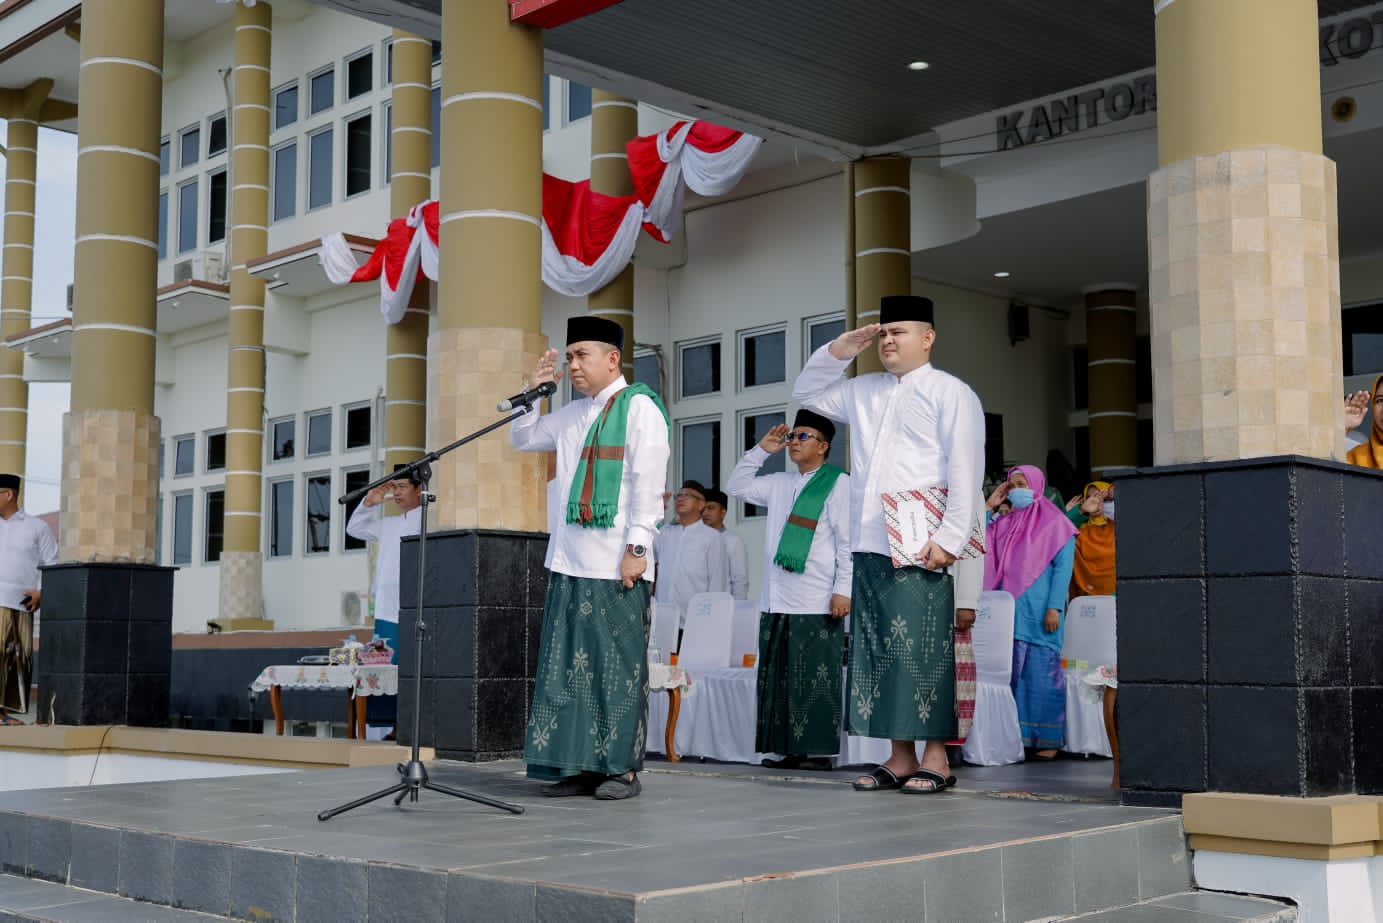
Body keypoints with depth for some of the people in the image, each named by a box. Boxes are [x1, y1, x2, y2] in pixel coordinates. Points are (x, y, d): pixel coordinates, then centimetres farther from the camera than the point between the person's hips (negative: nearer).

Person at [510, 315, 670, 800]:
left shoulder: (639, 407, -3)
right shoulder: (573, 414, 17)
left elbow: (648, 482, -10)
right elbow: (521, 439, 30)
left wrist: (637, 547, -16)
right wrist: (534, 389, 15)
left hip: (616, 564, -7)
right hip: (569, 561, 7)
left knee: (618, 664, -2)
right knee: (568, 664, 6)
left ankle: (623, 768, 4)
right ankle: (580, 765, 12)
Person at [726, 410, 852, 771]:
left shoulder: (839, 484, -2)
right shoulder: (779, 484, 19)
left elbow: (848, 542, -7)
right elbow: (738, 486, 29)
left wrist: (843, 590, -14)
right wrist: (761, 450, 17)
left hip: (817, 605, -7)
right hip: (776, 604, 7)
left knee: (815, 681, -5)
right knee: (778, 678, 7)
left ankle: (818, 751, -1)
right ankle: (790, 750, 13)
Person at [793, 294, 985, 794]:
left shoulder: (951, 393, 0)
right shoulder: (864, 392, 20)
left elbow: (964, 473, -7)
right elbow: (806, 392, 30)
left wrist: (948, 539, -16)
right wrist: (839, 350, 14)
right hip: (869, 547, 7)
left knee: (923, 653, -7)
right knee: (879, 652, 6)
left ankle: (935, 758, 0)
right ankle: (900, 758, 12)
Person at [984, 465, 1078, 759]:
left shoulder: (1055, 523, 1)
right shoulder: (1004, 524, 17)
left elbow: (1063, 567, -4)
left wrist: (1054, 607, -14)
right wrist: (988, 506, 11)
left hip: (1039, 612, -5)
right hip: (1008, 610, 6)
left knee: (1042, 674, -6)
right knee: (1011, 672, 3)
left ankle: (1048, 739, -2)